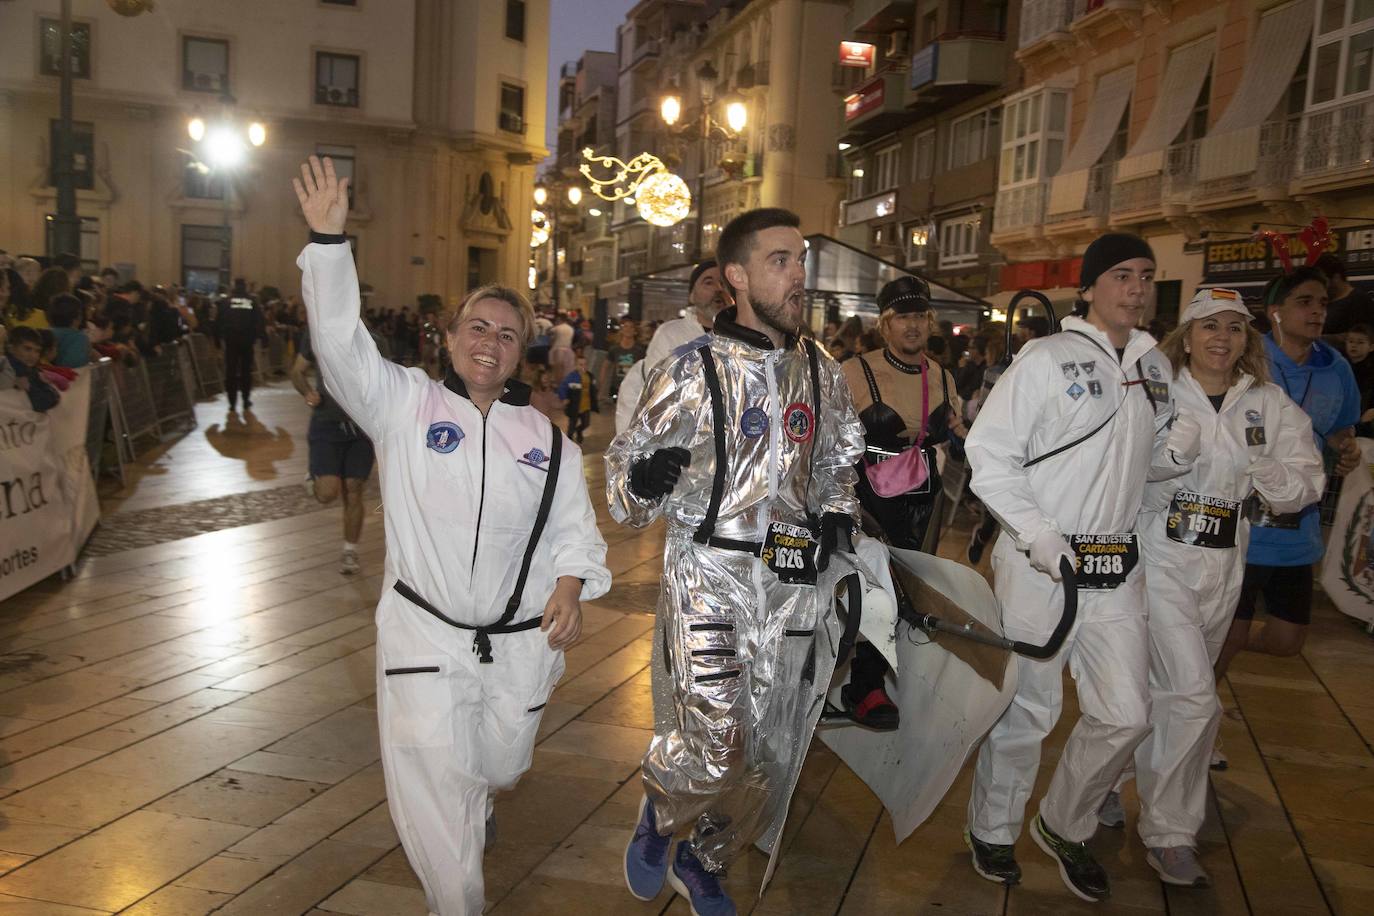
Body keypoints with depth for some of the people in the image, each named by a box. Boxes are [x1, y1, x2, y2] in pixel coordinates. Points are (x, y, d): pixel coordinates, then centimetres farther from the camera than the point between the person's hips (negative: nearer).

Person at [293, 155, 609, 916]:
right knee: (435, 781, -4)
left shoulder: (547, 439, 6)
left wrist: (571, 584, -11)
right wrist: (329, 240, -23)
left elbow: (575, 525, 7)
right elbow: (341, 341, -14)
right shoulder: (405, 404, -2)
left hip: (520, 638, 3)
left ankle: (475, 798, 58)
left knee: (498, 767, 20)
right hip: (424, 630, -3)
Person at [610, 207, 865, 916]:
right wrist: (641, 480, -26)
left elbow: (838, 456, 24)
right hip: (711, 577, -5)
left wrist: (837, 511, 4)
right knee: (714, 747, -12)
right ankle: (658, 814, 24)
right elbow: (623, 470, -2)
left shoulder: (822, 373, 8)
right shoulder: (692, 372, -7)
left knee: (768, 752, 12)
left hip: (793, 584, 5)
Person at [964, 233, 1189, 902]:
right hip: (1039, 564, -6)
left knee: (1125, 714, 8)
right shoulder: (1047, 358, -10)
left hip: (1118, 566, 6)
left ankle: (1064, 827, 32)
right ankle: (992, 832, 29)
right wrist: (1038, 533, -20)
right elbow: (988, 454, -13)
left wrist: (1177, 453, -2)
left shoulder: (1155, 367, 10)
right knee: (1026, 708, 6)